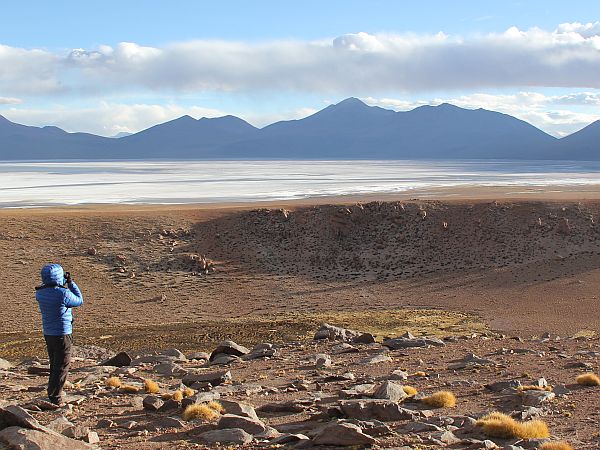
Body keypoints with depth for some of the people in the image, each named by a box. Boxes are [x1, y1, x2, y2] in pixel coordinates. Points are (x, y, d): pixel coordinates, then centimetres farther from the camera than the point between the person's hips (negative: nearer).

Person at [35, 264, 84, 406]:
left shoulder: (40, 293, -1)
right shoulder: (63, 293, -21)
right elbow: (79, 301, -3)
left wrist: (64, 285, 12)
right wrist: (71, 283, 2)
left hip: (48, 334, 7)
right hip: (62, 334, -7)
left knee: (54, 366, 20)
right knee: (62, 367, 2)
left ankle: (52, 395, 29)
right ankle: (55, 398, 0)